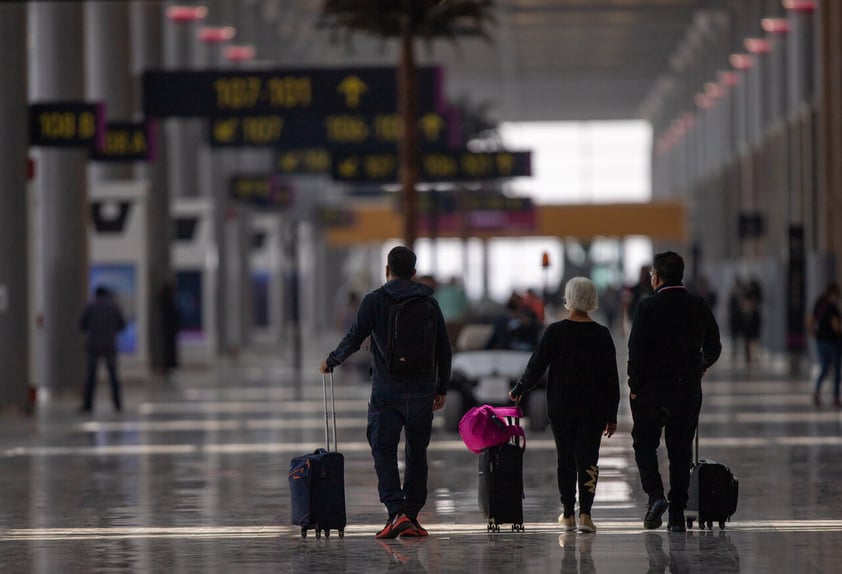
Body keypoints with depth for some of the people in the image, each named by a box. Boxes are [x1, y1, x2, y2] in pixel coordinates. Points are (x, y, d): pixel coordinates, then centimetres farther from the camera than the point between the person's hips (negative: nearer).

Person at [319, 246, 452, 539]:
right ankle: (411, 517, 13)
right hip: (422, 391, 3)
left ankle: (397, 512, -18)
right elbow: (444, 348, 8)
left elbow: (354, 339, -7)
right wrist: (441, 389, 17)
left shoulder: (375, 300, -3)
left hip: (387, 391, -3)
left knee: (384, 451, -2)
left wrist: (331, 362, 11)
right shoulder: (429, 302, 7)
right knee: (416, 453, 11)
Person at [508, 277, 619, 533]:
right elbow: (611, 377, 1)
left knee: (565, 459, 11)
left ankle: (568, 514, 18)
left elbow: (536, 367, -5)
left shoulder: (555, 331, -7)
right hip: (593, 410, 0)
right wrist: (611, 415, 6)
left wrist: (518, 391, 12)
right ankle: (585, 513, -14)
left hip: (561, 408, 0)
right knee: (587, 459, 0)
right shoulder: (601, 334, -1)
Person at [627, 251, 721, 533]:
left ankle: (655, 495, -9)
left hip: (652, 388, -4)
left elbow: (637, 350, -14)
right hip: (689, 389, 4)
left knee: (644, 444, 11)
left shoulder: (648, 307, -11)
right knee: (681, 450, 8)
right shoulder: (699, 306, 2)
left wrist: (634, 386, -4)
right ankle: (677, 514, 7)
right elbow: (713, 348, 8)